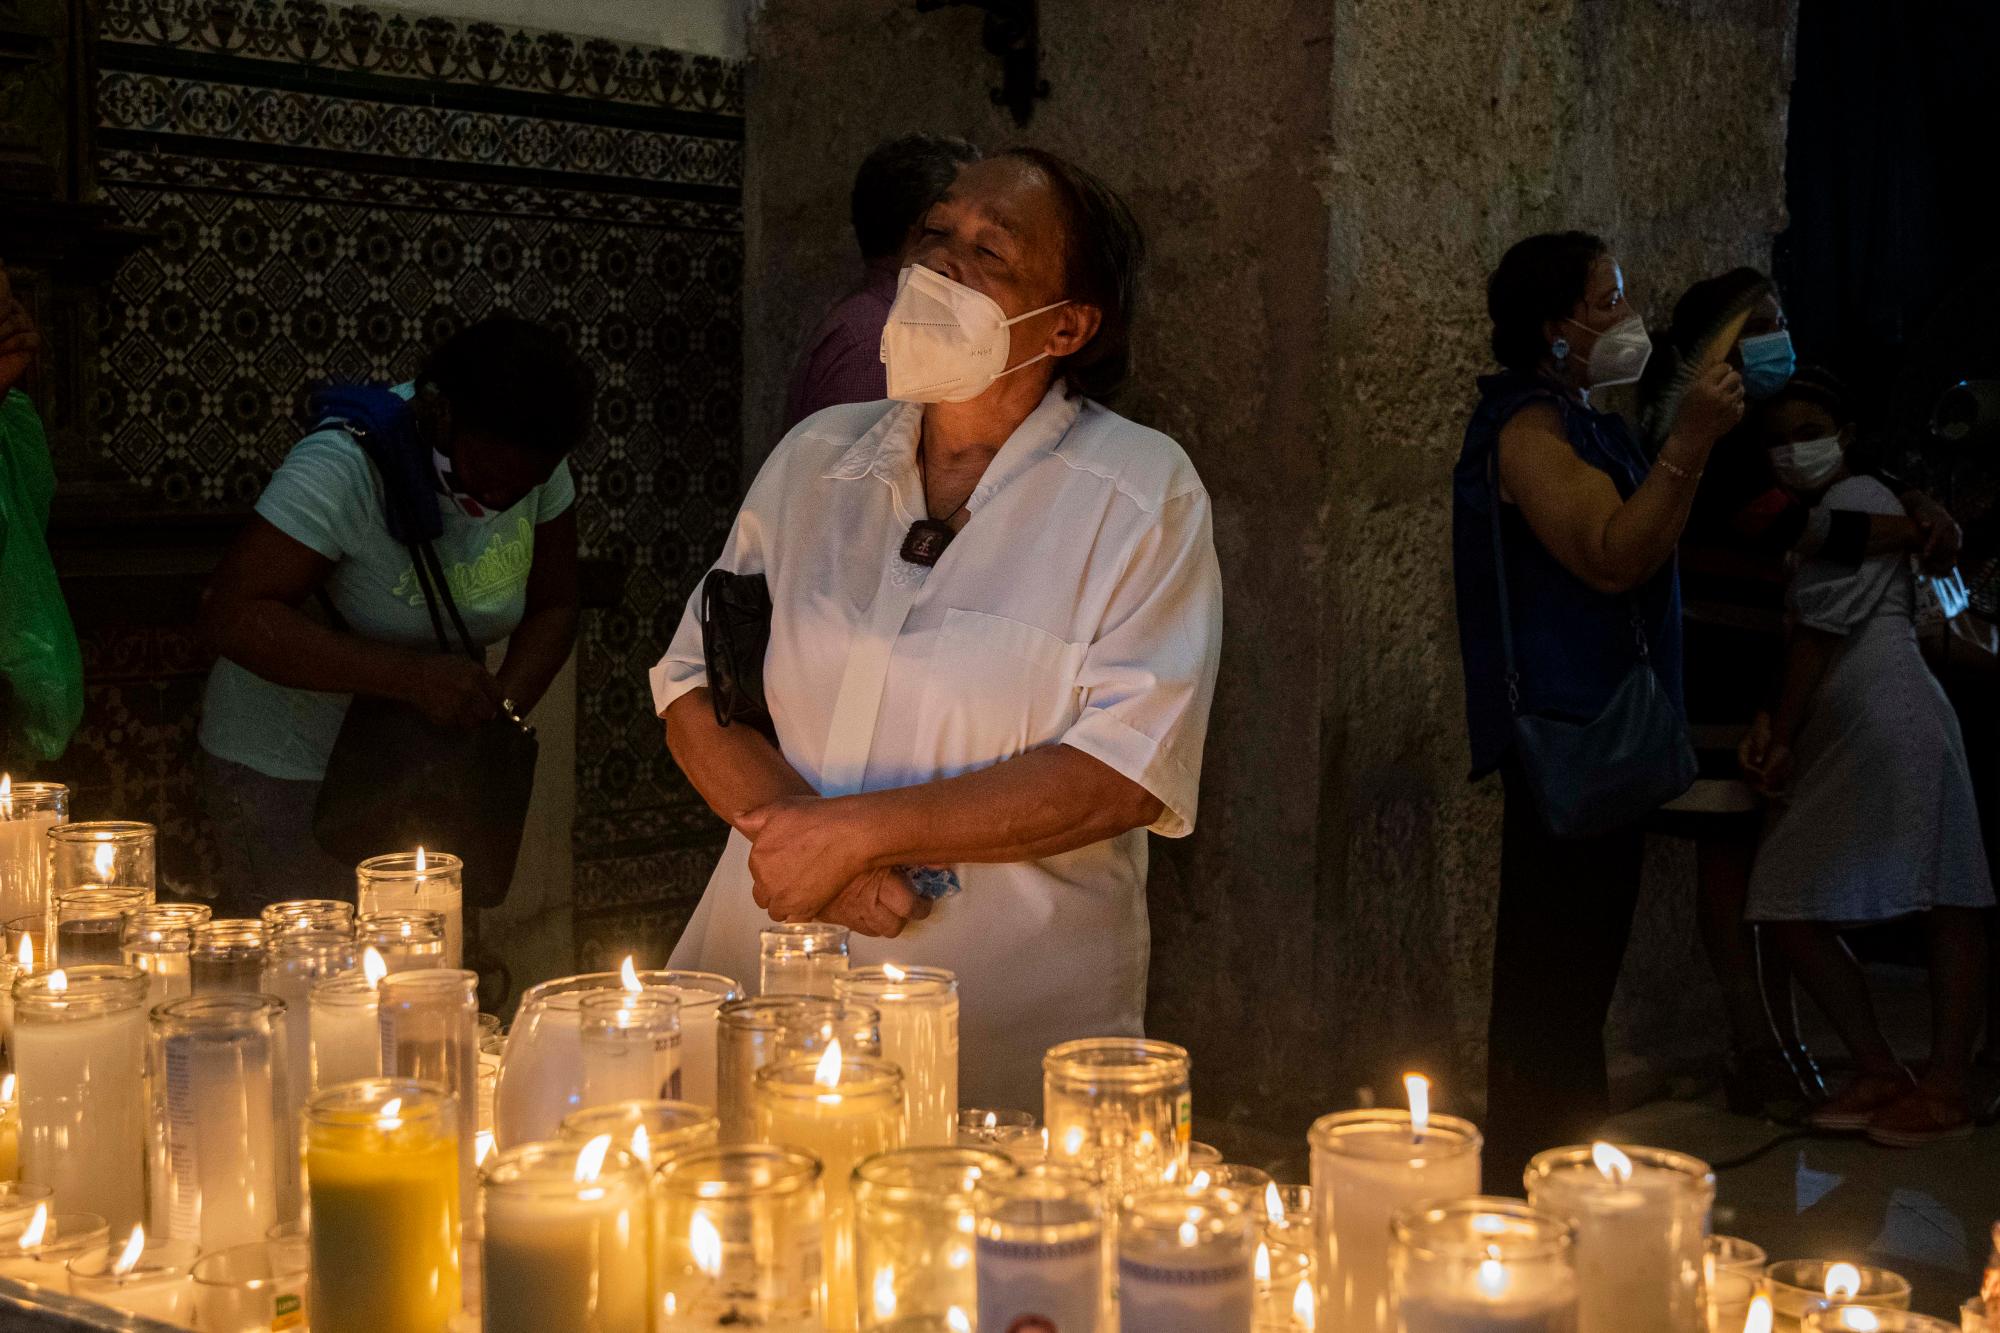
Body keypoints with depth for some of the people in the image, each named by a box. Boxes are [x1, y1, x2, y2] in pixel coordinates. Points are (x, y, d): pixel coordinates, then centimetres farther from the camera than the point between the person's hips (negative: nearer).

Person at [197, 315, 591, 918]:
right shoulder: (342, 467, -26)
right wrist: (414, 676, -36)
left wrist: (499, 709, -18)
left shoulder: (531, 463, -7)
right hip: (288, 772, -5)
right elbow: (234, 615, -31)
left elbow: (553, 608, 2)